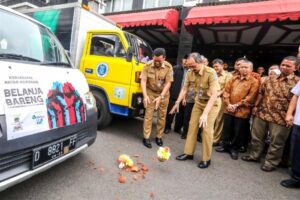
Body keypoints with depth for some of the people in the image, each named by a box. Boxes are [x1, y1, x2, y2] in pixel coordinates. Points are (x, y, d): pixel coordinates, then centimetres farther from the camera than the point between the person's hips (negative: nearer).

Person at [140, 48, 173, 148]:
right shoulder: (147, 66, -16)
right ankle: (146, 138, 8)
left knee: (162, 116, 7)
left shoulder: (168, 67, -17)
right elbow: (143, 81, -17)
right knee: (148, 115, -2)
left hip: (163, 94, 1)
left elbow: (168, 83, -17)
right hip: (150, 92, 0)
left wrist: (160, 97, -25)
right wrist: (145, 95, -29)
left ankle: (159, 137, 23)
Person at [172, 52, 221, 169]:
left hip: (212, 102, -5)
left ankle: (206, 159, 8)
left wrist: (205, 113, -41)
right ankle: (188, 153, 18)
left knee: (207, 129, -8)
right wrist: (177, 103, -3)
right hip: (199, 101, 5)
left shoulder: (211, 73, -29)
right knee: (192, 125, 5)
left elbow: (214, 95, -34)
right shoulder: (190, 73, -12)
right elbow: (184, 88, 1)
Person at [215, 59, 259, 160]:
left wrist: (237, 105, -13)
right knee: (226, 129, 14)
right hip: (229, 110, 4)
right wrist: (228, 104, -8)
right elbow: (226, 92, 5)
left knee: (238, 132, 7)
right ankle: (225, 145, 31)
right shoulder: (233, 79, 11)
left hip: (242, 112, -4)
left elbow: (250, 97, -10)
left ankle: (234, 149, 26)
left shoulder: (254, 82, -2)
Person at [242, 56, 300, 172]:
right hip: (262, 113, 5)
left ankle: (271, 162, 25)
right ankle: (254, 155, 33)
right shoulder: (271, 78, 9)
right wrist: (256, 106, 12)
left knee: (276, 142, 8)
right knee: (256, 136, 15)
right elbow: (261, 92, 16)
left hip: (280, 118, -5)